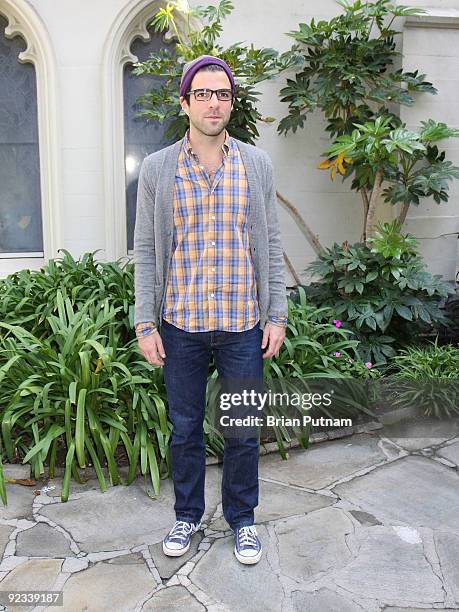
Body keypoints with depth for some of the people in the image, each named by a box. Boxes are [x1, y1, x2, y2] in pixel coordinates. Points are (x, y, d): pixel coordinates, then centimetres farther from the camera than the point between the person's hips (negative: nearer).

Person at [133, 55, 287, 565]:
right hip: (180, 325, 0)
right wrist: (145, 323, -3)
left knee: (244, 430, 11)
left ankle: (241, 518, 33)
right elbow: (145, 249, 2)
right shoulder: (156, 168, 2)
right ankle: (187, 514, 36)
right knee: (185, 428, 14)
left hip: (243, 323, 1)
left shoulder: (257, 165, 4)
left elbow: (270, 245, 5)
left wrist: (277, 315, 0)